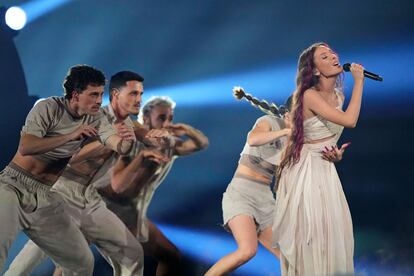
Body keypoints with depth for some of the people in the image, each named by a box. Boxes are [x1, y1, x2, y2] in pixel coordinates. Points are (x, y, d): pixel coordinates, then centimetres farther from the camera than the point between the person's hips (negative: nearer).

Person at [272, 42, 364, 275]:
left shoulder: (339, 95, 7)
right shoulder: (310, 95, -18)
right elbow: (349, 121, -28)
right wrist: (359, 82, -21)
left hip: (326, 169, 8)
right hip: (306, 170, -8)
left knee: (332, 229, 7)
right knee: (310, 230, -5)